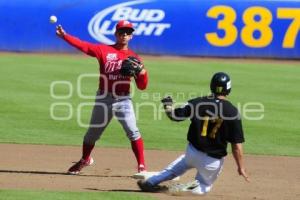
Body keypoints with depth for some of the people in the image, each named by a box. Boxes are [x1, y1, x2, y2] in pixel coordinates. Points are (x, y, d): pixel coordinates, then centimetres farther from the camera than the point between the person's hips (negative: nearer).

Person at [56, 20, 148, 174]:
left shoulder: (133, 57, 4)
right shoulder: (104, 50, 2)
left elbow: (142, 86, 2)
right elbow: (83, 45, -11)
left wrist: (141, 71, -18)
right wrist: (64, 36, -25)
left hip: (123, 100, -1)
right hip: (103, 99, 1)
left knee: (133, 131, -17)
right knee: (93, 132, 13)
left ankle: (141, 166, -9)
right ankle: (85, 160, 38)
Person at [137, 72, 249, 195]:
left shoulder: (197, 103, -9)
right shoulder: (232, 111, -15)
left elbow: (174, 115, 0)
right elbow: (236, 144, -14)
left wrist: (167, 105, 22)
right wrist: (241, 167, -5)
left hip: (192, 152, 3)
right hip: (213, 160, -3)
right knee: (204, 186, 22)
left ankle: (150, 182, 28)